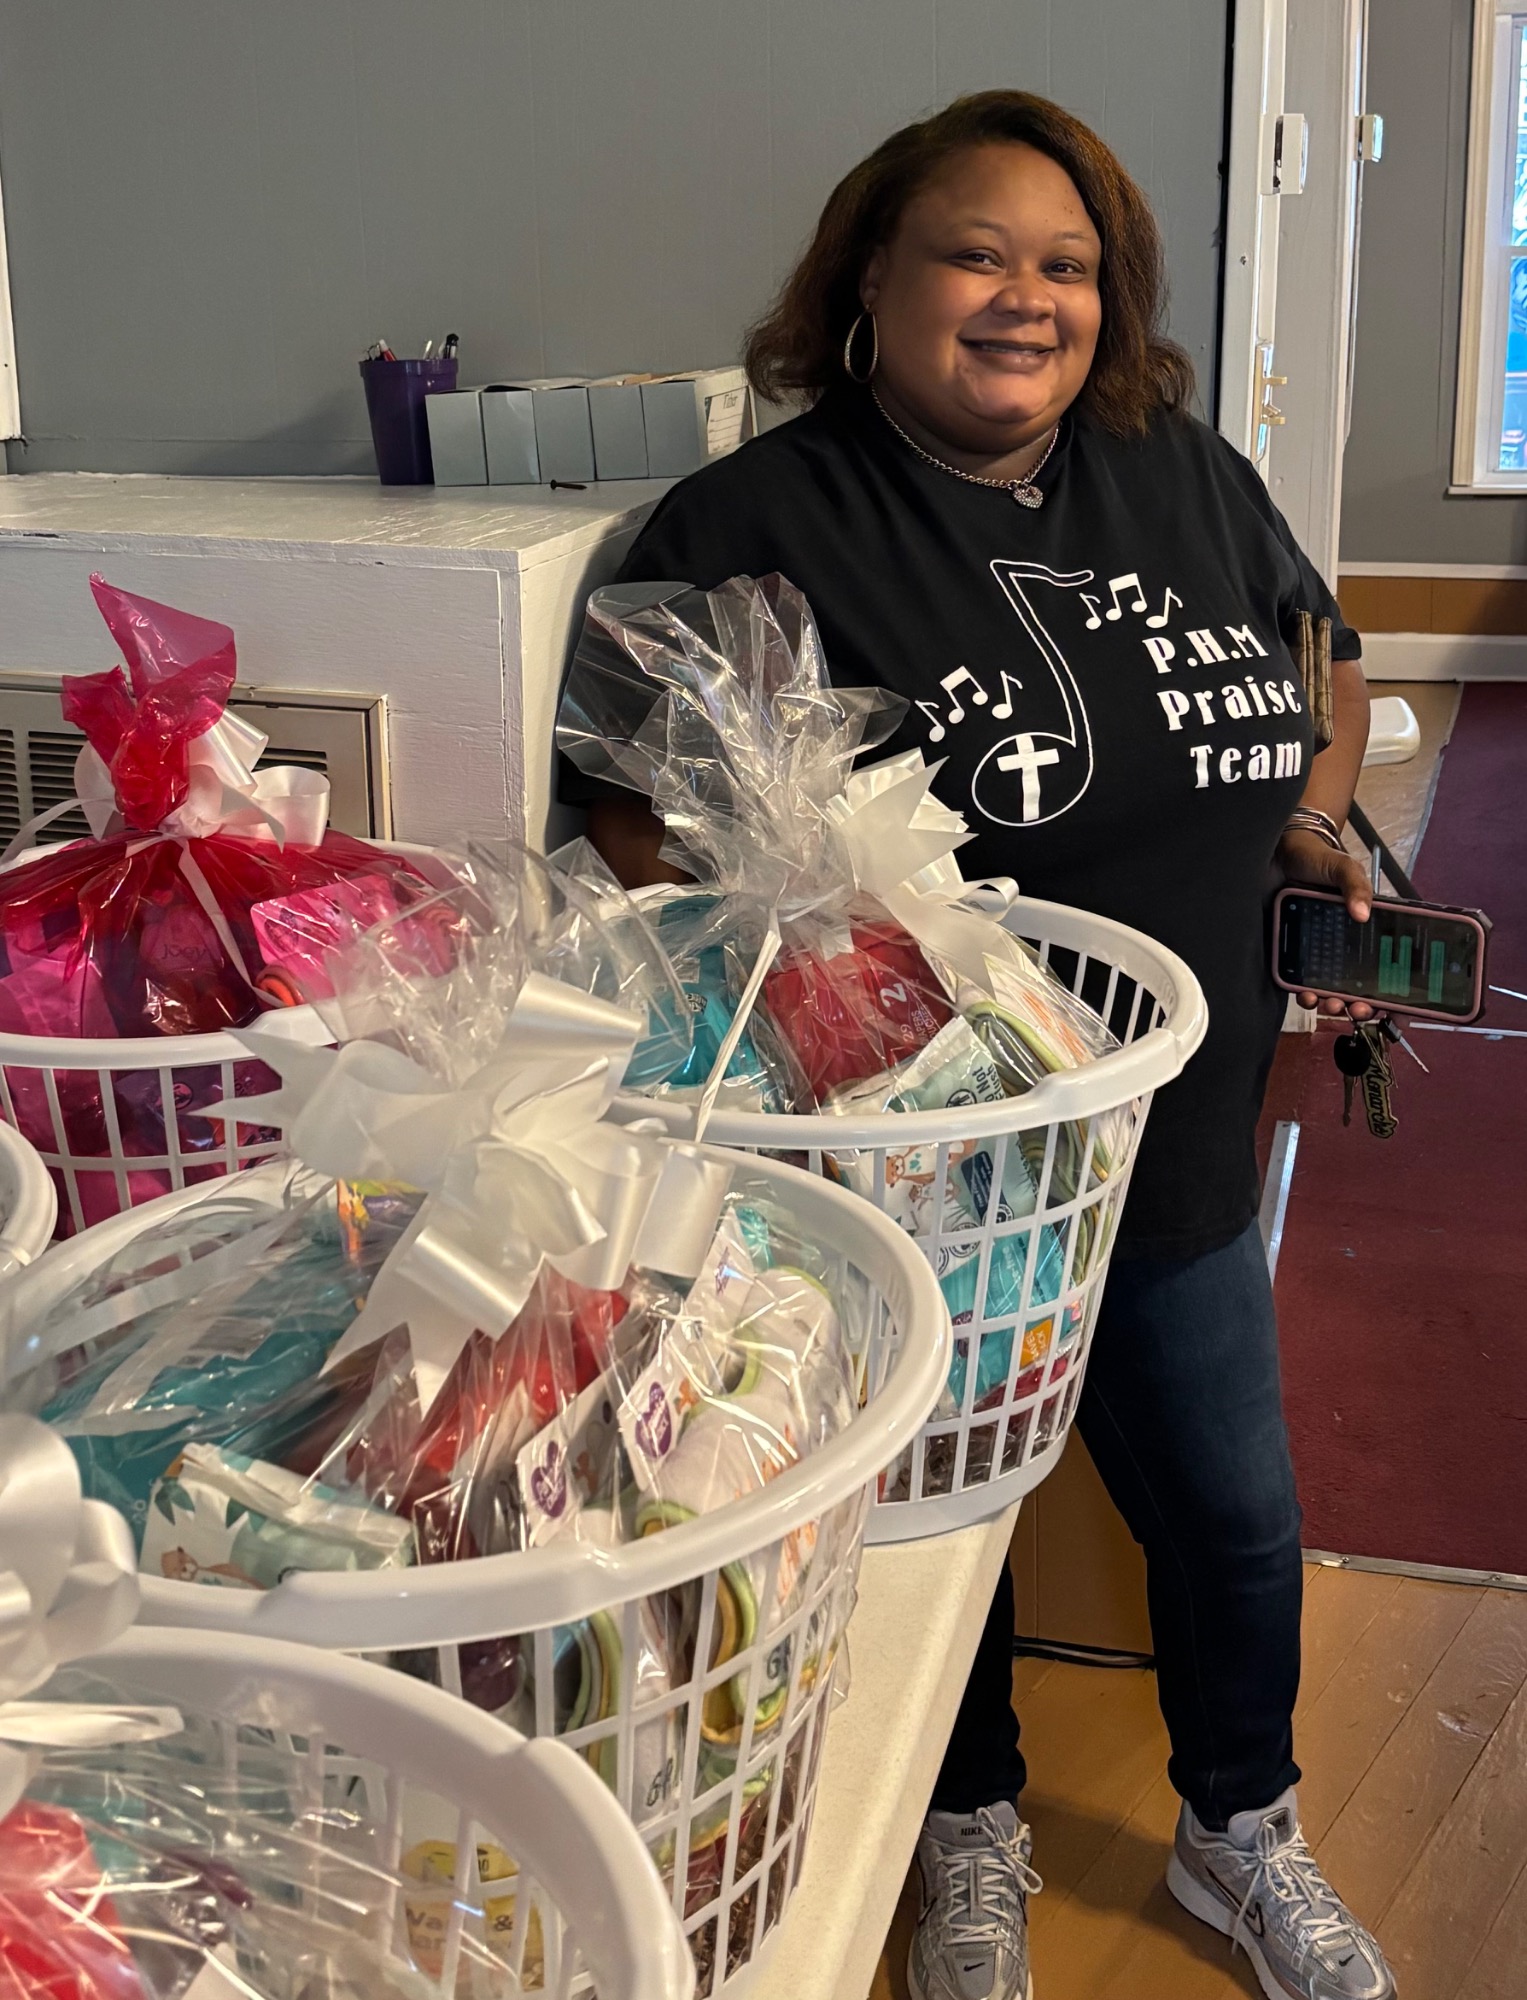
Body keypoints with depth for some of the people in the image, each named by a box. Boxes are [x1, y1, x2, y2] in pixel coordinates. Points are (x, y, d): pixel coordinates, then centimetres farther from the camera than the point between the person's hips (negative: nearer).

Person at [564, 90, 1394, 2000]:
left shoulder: (1189, 479, 3)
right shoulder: (757, 526, -15)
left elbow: (1323, 654, 21)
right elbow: (632, 820, -14)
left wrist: (1312, 807, 6)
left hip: (1180, 1157, 5)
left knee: (1235, 1517, 19)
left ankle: (1241, 1835, 47)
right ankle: (972, 1837, 46)